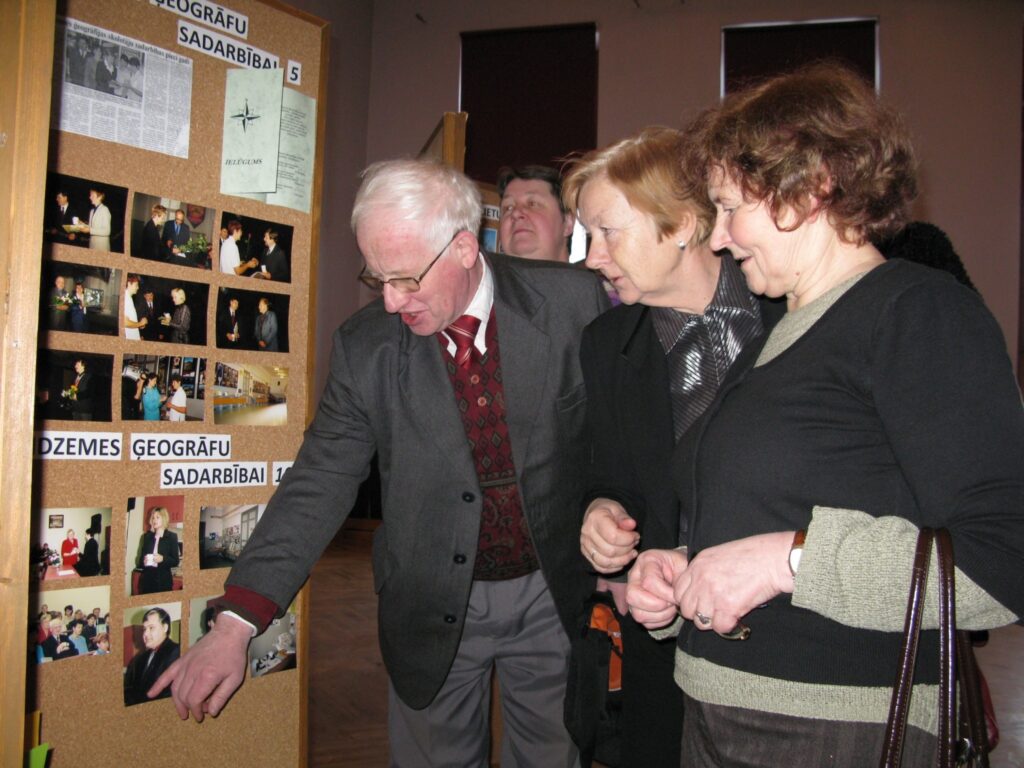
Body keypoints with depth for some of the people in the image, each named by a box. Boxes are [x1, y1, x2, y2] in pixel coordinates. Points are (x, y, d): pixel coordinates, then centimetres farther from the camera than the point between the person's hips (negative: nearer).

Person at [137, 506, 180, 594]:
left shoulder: (172, 537, -1)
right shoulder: (147, 536, 11)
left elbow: (175, 561, -2)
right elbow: (141, 557, 15)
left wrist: (163, 559, -19)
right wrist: (143, 561, -7)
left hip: (163, 580, -3)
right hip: (146, 579, 3)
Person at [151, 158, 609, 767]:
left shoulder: (573, 301, -12)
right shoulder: (365, 345, -9)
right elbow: (321, 482, -8)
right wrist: (236, 623, -14)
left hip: (554, 597, 0)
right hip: (434, 606, 1)